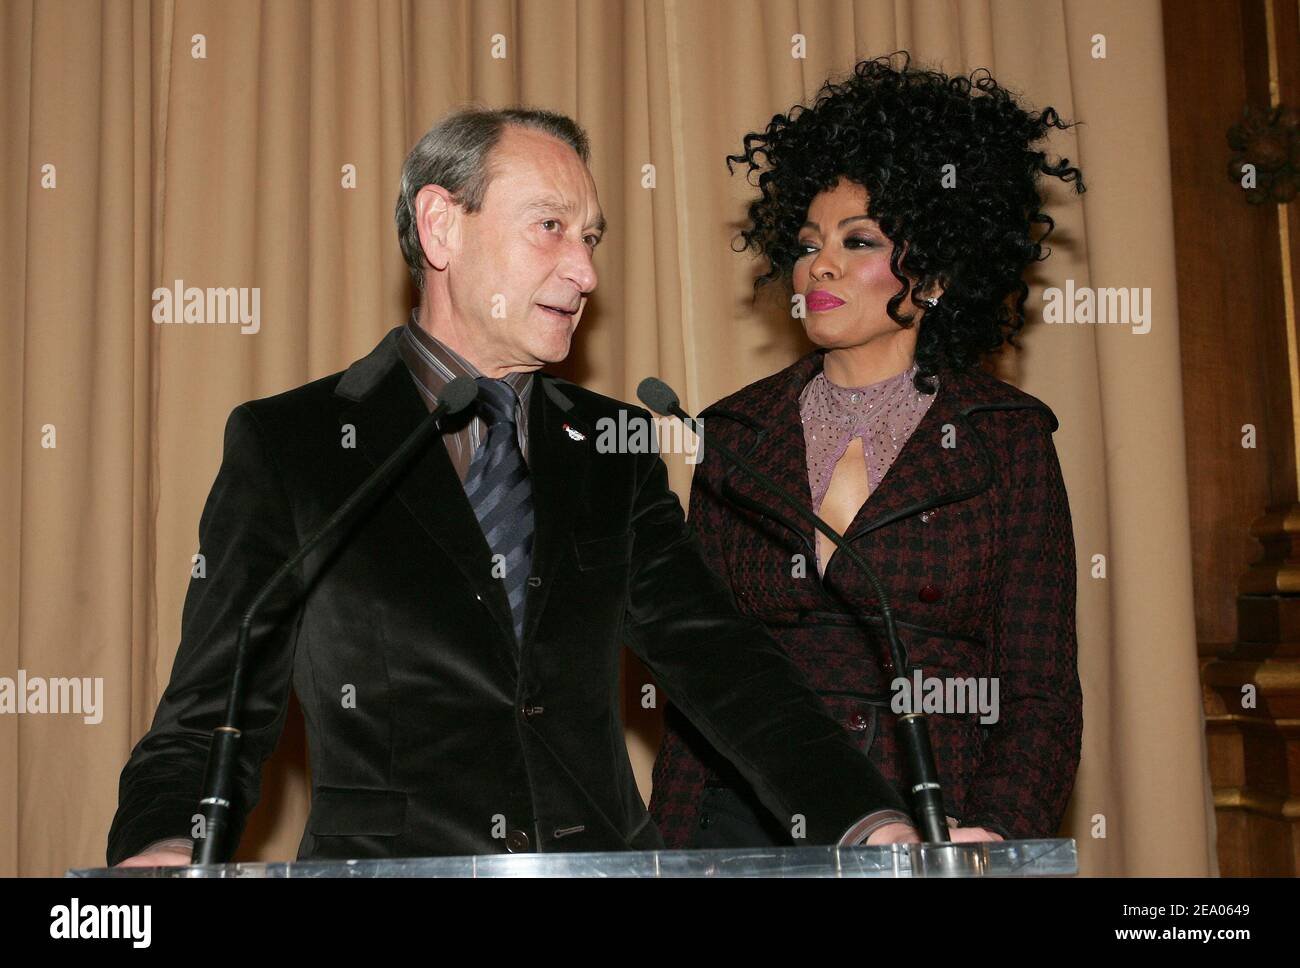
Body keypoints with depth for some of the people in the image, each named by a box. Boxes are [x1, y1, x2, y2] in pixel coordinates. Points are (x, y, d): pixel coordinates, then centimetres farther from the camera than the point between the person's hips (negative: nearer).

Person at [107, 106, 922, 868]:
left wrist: (875, 828, -7)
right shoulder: (284, 444, 4)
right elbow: (213, 715, 3)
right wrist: (163, 851, -18)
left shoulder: (611, 447, 14)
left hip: (602, 861, 3)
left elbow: (722, 662, 7)